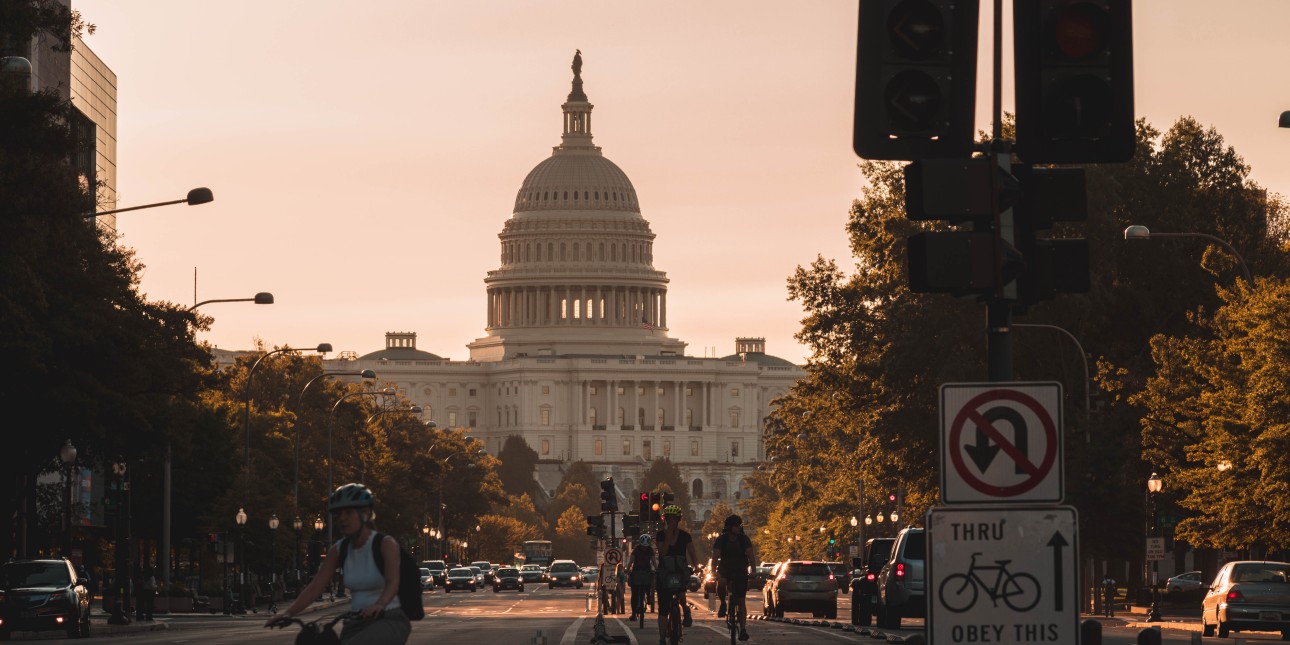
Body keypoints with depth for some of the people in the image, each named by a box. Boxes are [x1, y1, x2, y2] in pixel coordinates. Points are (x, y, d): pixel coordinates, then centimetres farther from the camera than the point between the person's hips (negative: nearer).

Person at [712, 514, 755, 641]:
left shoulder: (744, 539, -9)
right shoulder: (721, 540, -13)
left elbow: (751, 556, -14)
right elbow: (715, 557, -21)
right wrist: (716, 573, -37)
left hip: (741, 573, 0)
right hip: (725, 571, 0)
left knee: (741, 601, -5)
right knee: (721, 583, -32)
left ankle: (743, 630, -3)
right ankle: (723, 604, -3)